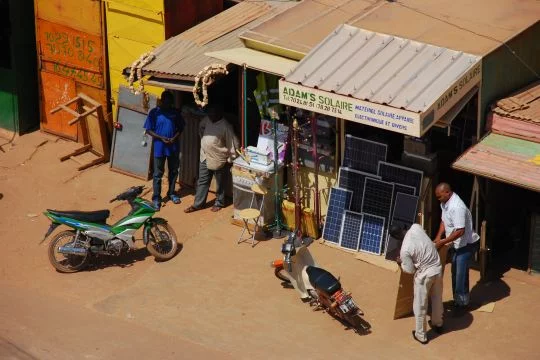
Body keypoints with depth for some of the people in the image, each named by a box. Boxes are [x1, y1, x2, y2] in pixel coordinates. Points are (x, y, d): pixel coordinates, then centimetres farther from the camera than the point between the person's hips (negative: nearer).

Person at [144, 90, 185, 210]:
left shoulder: (175, 112, 0)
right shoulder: (154, 113, -9)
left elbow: (180, 128, 8)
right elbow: (149, 130, -7)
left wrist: (174, 138, -11)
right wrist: (161, 138, -19)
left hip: (174, 147, 3)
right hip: (159, 147, -3)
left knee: (173, 171, 15)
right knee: (158, 173, 1)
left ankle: (171, 193, 32)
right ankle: (156, 198, 8)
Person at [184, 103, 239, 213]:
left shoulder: (225, 126, -19)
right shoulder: (207, 120, 0)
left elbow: (232, 143, -15)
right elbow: (201, 129, 23)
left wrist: (231, 158, -12)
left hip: (219, 159, -6)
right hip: (205, 157, 6)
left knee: (220, 183, 11)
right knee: (202, 181, 11)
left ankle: (219, 203, 26)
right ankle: (197, 204, 17)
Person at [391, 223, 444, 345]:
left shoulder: (405, 250, -24)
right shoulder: (416, 227, -10)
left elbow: (410, 270, -11)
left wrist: (401, 262, 6)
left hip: (424, 275, -6)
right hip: (438, 269, 6)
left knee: (420, 306, 14)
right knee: (437, 299, 28)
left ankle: (421, 335, 27)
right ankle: (437, 324, 49)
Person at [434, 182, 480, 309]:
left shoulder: (457, 207, -31)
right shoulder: (445, 203, 0)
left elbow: (460, 231, -32)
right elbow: (444, 221, 13)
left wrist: (443, 242, -26)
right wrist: (438, 237, -1)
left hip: (466, 244, -10)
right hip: (457, 244, 10)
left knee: (460, 274, -3)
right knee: (455, 272, 17)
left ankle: (462, 303, 9)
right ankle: (457, 299, 30)